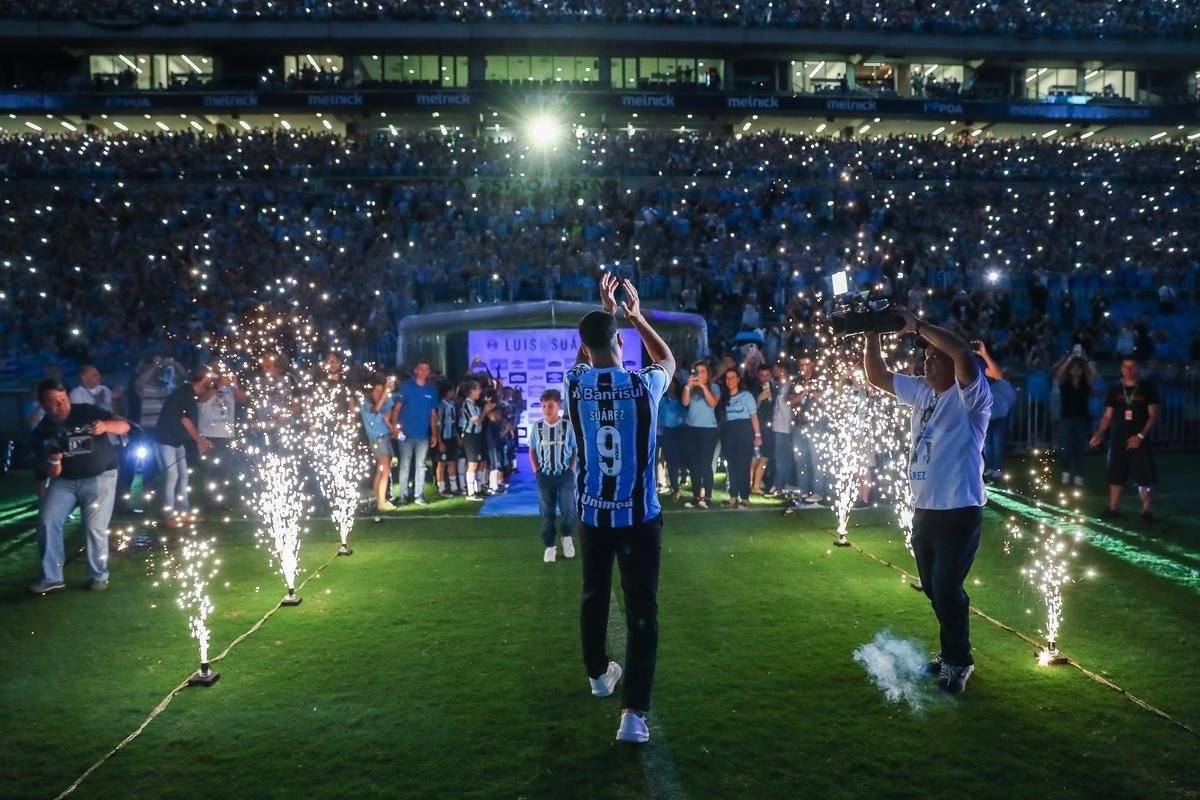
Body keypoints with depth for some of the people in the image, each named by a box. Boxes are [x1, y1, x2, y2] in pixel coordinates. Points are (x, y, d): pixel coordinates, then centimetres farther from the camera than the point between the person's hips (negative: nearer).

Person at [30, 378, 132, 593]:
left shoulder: (87, 411, -9)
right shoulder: (42, 430, 1)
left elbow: (124, 426, -12)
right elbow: (42, 465, 8)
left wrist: (106, 426, -33)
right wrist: (50, 467, -16)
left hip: (99, 478, -4)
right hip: (64, 481, 4)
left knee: (95, 528, -8)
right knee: (46, 522, -8)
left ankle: (99, 575, 12)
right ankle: (51, 577, 6)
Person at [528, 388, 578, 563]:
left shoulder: (568, 426, -8)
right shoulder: (536, 427, -1)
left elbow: (576, 449, 1)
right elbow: (532, 450, 10)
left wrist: (572, 470, -5)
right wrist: (536, 470, 2)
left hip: (565, 475, -2)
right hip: (544, 476, 2)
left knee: (568, 509, -3)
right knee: (546, 512, 6)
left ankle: (567, 537, 25)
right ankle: (550, 546, 18)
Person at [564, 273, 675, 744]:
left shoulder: (574, 384, -7)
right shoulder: (645, 384, -12)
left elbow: (585, 358, 19)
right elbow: (668, 360, 14)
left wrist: (605, 311, 28)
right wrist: (635, 316, 21)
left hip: (592, 514, 3)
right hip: (639, 516, -3)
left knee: (594, 595, 22)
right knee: (641, 610, 2)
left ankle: (598, 674, 42)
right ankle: (634, 712, -3)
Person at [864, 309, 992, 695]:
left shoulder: (969, 397, -12)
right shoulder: (921, 392, 10)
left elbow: (963, 353, -31)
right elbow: (877, 375, 17)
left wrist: (917, 325, -23)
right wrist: (873, 333, 4)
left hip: (959, 511, -8)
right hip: (924, 510, 8)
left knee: (947, 589, -4)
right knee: (933, 588, 18)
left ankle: (957, 662, 14)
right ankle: (952, 652, 34)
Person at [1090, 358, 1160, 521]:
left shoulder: (1148, 389, -2)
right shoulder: (1115, 390, 6)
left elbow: (1153, 416, -4)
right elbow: (1107, 416, 7)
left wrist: (1141, 435, -15)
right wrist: (1099, 433, -8)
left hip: (1140, 440, -3)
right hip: (1118, 440, 3)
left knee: (1145, 477, -1)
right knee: (1115, 475, 7)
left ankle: (1146, 510, 10)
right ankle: (1113, 508, 17)